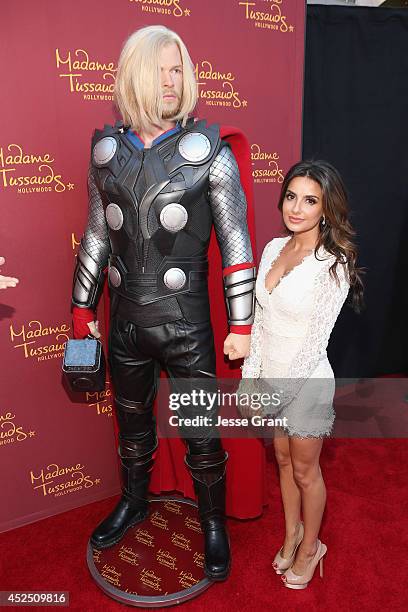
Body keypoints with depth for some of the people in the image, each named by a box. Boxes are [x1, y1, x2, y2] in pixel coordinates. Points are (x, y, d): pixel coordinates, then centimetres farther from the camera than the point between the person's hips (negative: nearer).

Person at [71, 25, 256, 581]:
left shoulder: (208, 150, -6)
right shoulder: (107, 150, 4)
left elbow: (236, 243, -7)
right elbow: (96, 237, 10)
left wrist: (242, 325, -9)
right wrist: (83, 310, 12)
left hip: (186, 324, -3)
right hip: (125, 321, 4)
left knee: (202, 432, 10)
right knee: (132, 421, 22)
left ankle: (214, 524, 36)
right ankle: (134, 502, 48)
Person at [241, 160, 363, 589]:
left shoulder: (333, 264, -19)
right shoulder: (273, 249, -1)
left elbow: (316, 340, -19)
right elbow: (259, 319, 3)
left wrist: (273, 393, -15)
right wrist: (250, 377, 0)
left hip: (305, 381, -5)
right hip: (269, 376, 6)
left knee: (305, 470, 15)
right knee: (283, 461, 23)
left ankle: (310, 547, 41)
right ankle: (291, 534, 47)